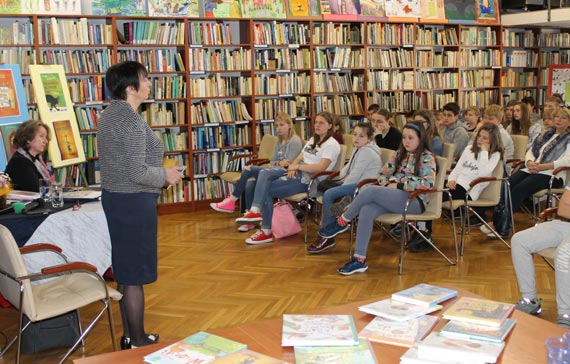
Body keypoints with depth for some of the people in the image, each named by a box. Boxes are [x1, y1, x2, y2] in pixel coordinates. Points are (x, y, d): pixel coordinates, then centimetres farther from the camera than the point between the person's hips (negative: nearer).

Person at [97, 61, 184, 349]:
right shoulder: (132, 121, -20)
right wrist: (166, 176, -7)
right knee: (134, 275, 0)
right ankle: (137, 342, 11)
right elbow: (137, 173, -24)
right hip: (134, 202, -10)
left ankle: (129, 335, 28)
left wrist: (161, 172, 18)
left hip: (113, 196, 10)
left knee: (124, 271, 17)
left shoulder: (109, 115, 11)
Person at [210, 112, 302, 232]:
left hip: (286, 174, -8)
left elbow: (289, 165, -10)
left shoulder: (295, 141, -3)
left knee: (249, 170, -22)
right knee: (250, 183, -22)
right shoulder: (279, 142, 23)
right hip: (275, 172, 8)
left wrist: (276, 164, -4)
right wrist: (279, 163, -3)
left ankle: (231, 201, -7)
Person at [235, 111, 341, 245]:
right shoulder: (312, 140, 24)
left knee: (266, 190, -19)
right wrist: (292, 167, -7)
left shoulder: (332, 145, -5)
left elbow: (320, 167, -19)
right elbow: (299, 158, 17)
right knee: (264, 173, -16)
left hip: (309, 180, -9)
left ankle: (266, 232, -12)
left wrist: (297, 166, -14)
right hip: (298, 173, 9)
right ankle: (255, 210, -29)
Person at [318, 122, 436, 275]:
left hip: (415, 201, -6)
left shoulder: (427, 157, -1)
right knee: (366, 211, -27)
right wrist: (388, 185, -5)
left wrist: (399, 185, -14)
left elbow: (428, 183, -16)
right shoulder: (399, 154, 18)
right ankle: (359, 260, -28)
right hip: (394, 197, 6)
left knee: (370, 190, -28)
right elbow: (383, 175, 19)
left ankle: (342, 222, -8)